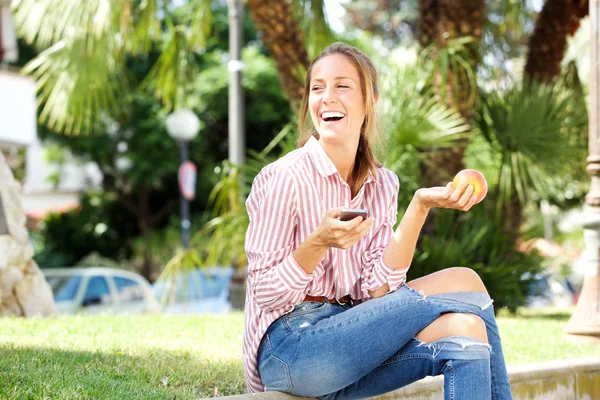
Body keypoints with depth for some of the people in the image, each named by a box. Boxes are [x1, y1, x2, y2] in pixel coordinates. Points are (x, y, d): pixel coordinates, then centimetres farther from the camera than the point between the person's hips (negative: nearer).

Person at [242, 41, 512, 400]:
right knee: (463, 284, -16)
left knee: (465, 332, -20)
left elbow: (376, 289, -5)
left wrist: (420, 208, -15)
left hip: (348, 335, 6)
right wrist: (319, 243, -30)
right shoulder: (284, 178, -12)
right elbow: (265, 294, -13)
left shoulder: (383, 185, 6)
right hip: (289, 349, -6)